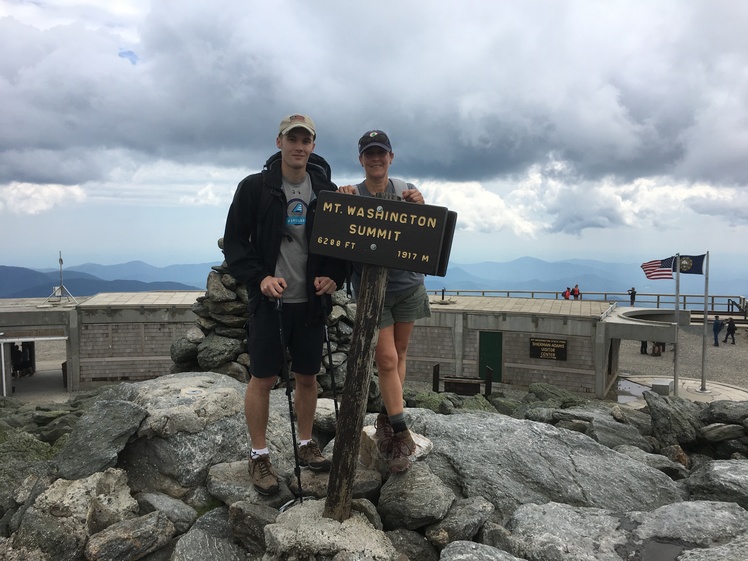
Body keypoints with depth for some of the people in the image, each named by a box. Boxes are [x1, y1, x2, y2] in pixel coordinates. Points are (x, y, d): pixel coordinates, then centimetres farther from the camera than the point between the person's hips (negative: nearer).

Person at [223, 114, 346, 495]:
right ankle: (259, 456, 19)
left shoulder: (326, 190, 5)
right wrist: (259, 277, -17)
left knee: (307, 377, 13)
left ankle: (306, 445, 31)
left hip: (311, 300, 3)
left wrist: (334, 277, -7)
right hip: (269, 300, -3)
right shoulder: (254, 187, -4)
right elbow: (234, 241, -3)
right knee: (263, 379, 3)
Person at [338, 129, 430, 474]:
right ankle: (401, 434, 5)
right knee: (387, 359, -6)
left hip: (407, 284, 2)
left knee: (399, 353, 10)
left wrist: (419, 207, -25)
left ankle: (386, 419, 28)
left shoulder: (407, 191, 0)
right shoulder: (351, 195, -3)